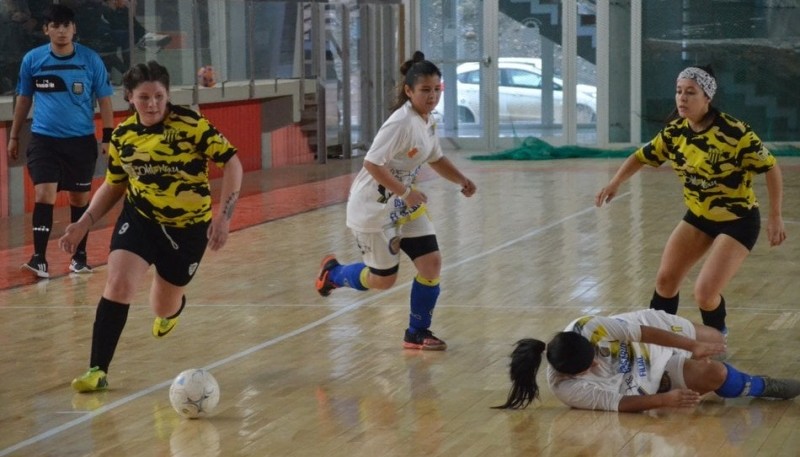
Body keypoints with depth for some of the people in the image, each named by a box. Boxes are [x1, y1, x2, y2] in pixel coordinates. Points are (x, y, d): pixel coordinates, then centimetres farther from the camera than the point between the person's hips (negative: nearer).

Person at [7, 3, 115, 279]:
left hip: (81, 140, 1)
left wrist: (108, 137, -3)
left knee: (79, 198, 9)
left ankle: (79, 256, 22)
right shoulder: (32, 60, -1)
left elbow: (104, 100, 3)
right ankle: (39, 258, -13)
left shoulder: (90, 60, -3)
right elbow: (24, 99, 11)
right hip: (44, 139, 0)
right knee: (44, 194, -13)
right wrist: (14, 136, 13)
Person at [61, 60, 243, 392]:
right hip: (140, 218, 2)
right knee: (119, 284, -23)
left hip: (190, 226, -2)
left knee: (163, 308, 12)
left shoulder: (191, 124, -17)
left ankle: (171, 309, 54)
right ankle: (98, 371, -16)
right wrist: (84, 223, -1)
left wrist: (223, 216, -25)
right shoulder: (122, 136, -3)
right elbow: (113, 185, 11)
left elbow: (231, 164, -17)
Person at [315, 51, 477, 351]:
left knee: (431, 263, -3)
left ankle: (417, 333, 11)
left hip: (404, 205, 8)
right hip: (374, 208, -8)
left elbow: (436, 159, 19)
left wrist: (462, 181, 4)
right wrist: (406, 192, -28)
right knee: (383, 279, 5)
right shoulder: (401, 122, -25)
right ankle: (333, 272, 34)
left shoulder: (428, 122, 2)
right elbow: (372, 163, -29)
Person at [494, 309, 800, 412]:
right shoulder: (567, 388, -33)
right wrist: (664, 400, -35)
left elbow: (642, 331, -26)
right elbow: (615, 403, -27)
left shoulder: (588, 329, -34)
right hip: (643, 384, -2)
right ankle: (760, 388, 17)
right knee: (712, 374, -18)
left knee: (713, 340, 19)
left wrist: (694, 346, -23)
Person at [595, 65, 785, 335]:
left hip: (738, 221, -6)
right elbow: (643, 156, 6)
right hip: (698, 216, 6)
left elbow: (770, 168, -18)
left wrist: (775, 217, -17)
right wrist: (615, 183, -11)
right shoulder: (675, 131, -8)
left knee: (705, 294, -13)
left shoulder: (734, 132, -27)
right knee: (665, 280, 5)